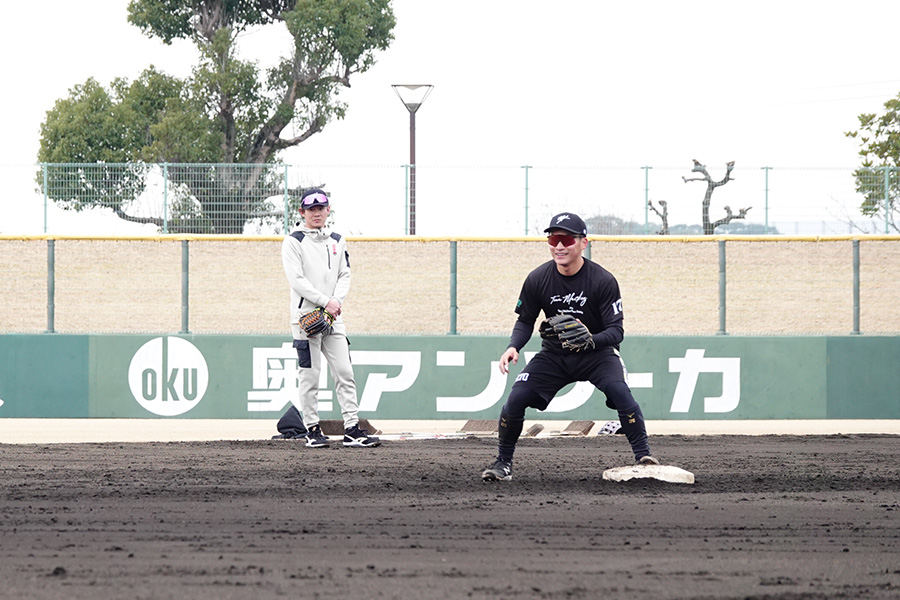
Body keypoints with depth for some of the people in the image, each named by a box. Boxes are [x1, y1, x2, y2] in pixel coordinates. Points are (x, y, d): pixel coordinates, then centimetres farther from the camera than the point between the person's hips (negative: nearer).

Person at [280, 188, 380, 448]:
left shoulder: (337, 241, 16)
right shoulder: (293, 241, -2)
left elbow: (344, 275, 12)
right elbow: (297, 280, -11)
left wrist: (337, 301, -8)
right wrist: (326, 302, -18)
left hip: (333, 318, 5)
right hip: (306, 317, -5)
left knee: (345, 372, -2)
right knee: (310, 374, -3)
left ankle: (352, 429, -3)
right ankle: (312, 429, 4)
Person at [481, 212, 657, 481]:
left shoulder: (603, 281, -20)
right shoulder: (538, 279, -12)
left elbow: (616, 330, -21)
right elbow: (525, 321, 1)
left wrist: (591, 340, -42)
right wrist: (513, 347, -20)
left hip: (597, 354, -3)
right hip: (553, 355, 3)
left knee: (620, 392, -30)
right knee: (515, 399, -13)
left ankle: (643, 456, -23)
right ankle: (503, 463, 6)